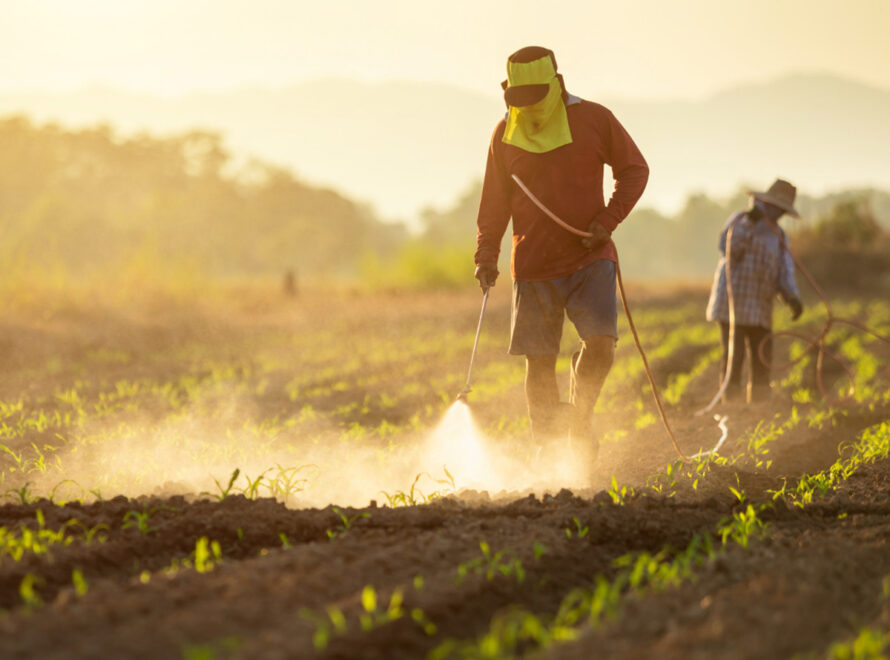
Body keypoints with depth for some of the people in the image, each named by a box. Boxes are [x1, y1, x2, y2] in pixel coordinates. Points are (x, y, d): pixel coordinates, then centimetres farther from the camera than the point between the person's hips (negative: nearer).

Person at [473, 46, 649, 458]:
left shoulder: (594, 120, -1)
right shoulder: (505, 134, 5)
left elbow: (635, 169, 6)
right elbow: (495, 202, 12)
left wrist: (608, 220, -7)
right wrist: (486, 256, 0)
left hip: (590, 258, -2)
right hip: (534, 266, 2)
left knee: (600, 342, -18)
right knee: (539, 362, 0)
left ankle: (580, 418, 7)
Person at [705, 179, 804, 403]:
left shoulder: (779, 236, 15)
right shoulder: (739, 220, 0)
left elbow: (784, 271, 2)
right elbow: (728, 249, -18)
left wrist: (793, 298, -16)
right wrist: (748, 224, -27)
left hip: (760, 308, 6)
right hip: (733, 300, -6)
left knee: (762, 359, 4)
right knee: (733, 357, -9)